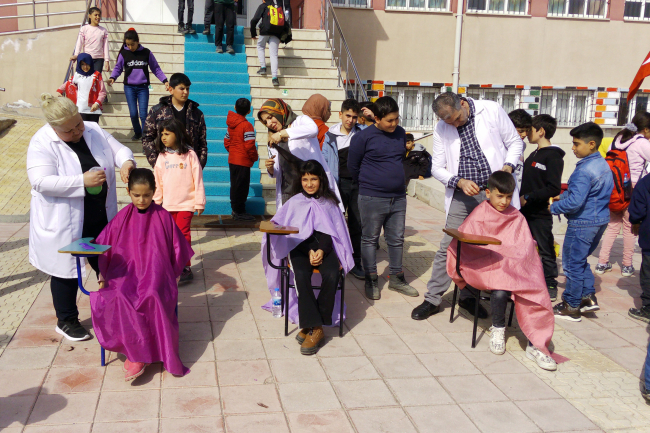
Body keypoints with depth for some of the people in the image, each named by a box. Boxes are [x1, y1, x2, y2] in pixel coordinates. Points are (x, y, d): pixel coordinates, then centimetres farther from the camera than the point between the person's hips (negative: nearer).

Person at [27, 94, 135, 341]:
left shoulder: (94, 130, 0)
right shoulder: (42, 143, -16)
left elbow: (119, 149, 6)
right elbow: (41, 182, -24)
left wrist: (126, 162, -18)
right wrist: (82, 181, -30)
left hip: (101, 219, 5)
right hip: (63, 224, -5)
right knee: (66, 271, 10)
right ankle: (66, 321, 29)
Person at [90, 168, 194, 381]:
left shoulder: (162, 217, 4)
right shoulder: (122, 217, 7)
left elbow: (177, 249, 10)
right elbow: (105, 248, 11)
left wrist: (171, 276, 4)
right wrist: (103, 276, 3)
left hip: (155, 274, -1)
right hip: (125, 273, 1)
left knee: (152, 297, -35)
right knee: (119, 298, -32)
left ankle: (136, 355, -20)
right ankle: (137, 353, -21)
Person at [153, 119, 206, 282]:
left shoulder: (189, 155, -6)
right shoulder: (162, 156, 5)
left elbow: (198, 179, -6)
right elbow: (157, 180, 10)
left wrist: (199, 202, -6)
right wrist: (156, 201, 11)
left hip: (186, 203, -4)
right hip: (168, 204, 4)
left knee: (183, 233, -7)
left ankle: (185, 267, 0)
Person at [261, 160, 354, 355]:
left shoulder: (330, 202, 13)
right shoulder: (295, 202, 11)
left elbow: (332, 230, 5)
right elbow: (292, 231, 3)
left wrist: (322, 250, -14)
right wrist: (309, 251, -12)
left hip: (325, 246, 1)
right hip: (300, 246, 0)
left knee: (331, 276, -31)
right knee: (302, 275, -33)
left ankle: (311, 327, -23)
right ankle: (315, 327, -31)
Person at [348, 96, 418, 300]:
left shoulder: (400, 133, 6)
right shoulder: (363, 137, -10)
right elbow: (353, 166, -1)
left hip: (398, 197, 5)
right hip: (372, 198, -5)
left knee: (397, 239, 12)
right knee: (370, 239, 5)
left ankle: (396, 278, 25)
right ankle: (371, 281, 16)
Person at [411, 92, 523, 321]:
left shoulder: (492, 110, -4)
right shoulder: (442, 128, 0)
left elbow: (515, 143, 4)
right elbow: (437, 168, 2)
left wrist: (507, 167, -14)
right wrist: (459, 182, -15)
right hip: (462, 196, 0)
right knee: (448, 247, -3)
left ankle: (468, 295, 26)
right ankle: (433, 299, 9)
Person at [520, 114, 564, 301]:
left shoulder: (553, 157, -13)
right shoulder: (534, 155, 16)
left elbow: (553, 188, -22)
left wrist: (528, 197, -21)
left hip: (540, 214, -9)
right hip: (525, 212, 9)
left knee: (545, 250, 2)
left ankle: (550, 286, 13)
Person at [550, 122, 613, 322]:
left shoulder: (584, 170, -22)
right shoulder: (603, 165, 8)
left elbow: (575, 202, -27)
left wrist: (554, 207, -12)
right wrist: (563, 195, 13)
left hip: (583, 223, -9)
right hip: (600, 221, 9)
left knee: (573, 264, 2)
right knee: (580, 260, 22)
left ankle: (571, 307, 11)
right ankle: (589, 296, 21)